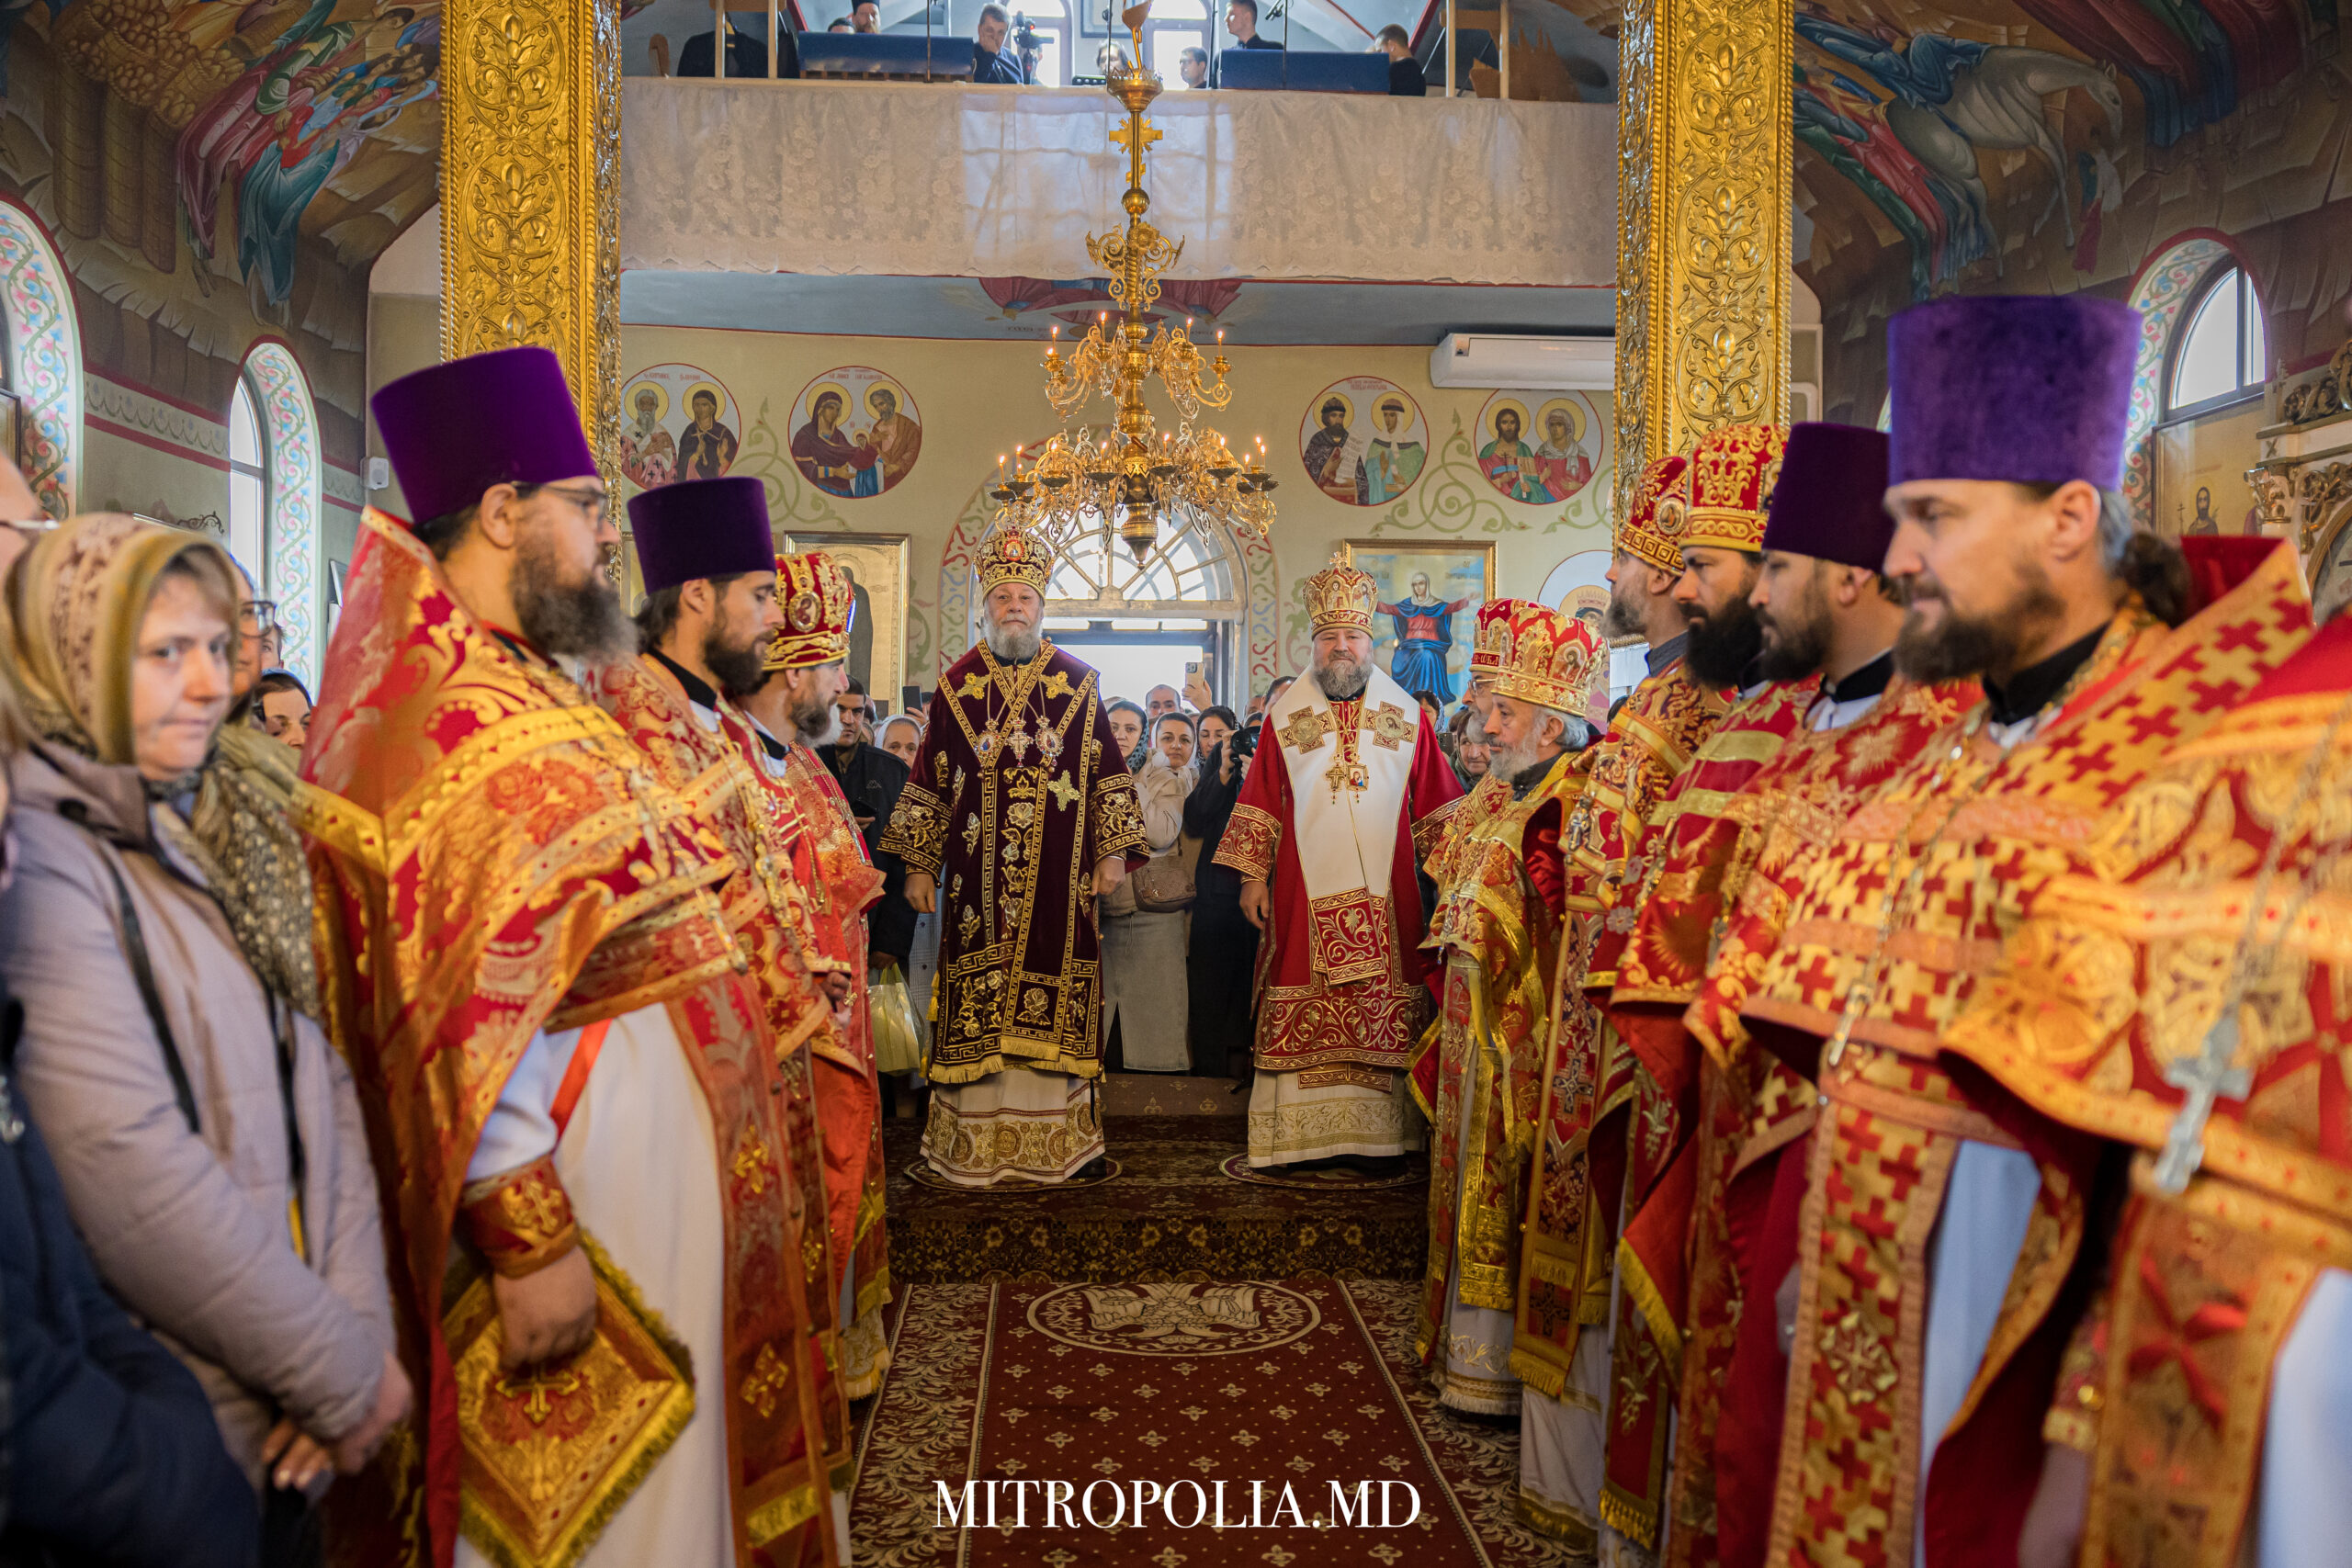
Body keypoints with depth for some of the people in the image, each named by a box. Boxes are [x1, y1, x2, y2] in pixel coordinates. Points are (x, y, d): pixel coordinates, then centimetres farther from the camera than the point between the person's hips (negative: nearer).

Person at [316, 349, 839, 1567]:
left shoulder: (517, 687, 13)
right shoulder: (443, 718, -19)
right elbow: (456, 1016, -25)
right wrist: (528, 1245, -24)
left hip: (663, 1137, 10)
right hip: (583, 1181, -10)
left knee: (668, 1451, 21)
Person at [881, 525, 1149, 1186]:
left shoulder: (1077, 682, 7)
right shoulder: (957, 685, 8)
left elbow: (1106, 772, 8)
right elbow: (930, 780, 10)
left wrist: (1113, 851, 0)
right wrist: (918, 866, 6)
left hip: (1057, 881, 0)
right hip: (977, 877, 1)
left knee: (1051, 1006, 1)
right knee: (977, 1009, 2)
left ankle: (1051, 1142, 11)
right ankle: (975, 1145, 11)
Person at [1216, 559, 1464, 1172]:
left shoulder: (1407, 716, 8)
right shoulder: (1285, 716, 8)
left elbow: (1434, 806, 9)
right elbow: (1260, 802, 7)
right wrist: (1252, 876, 2)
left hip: (1385, 891, 0)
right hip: (1305, 892, 0)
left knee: (1383, 1012, -1)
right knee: (1303, 1020, -1)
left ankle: (1378, 1135, 6)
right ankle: (1304, 1135, 6)